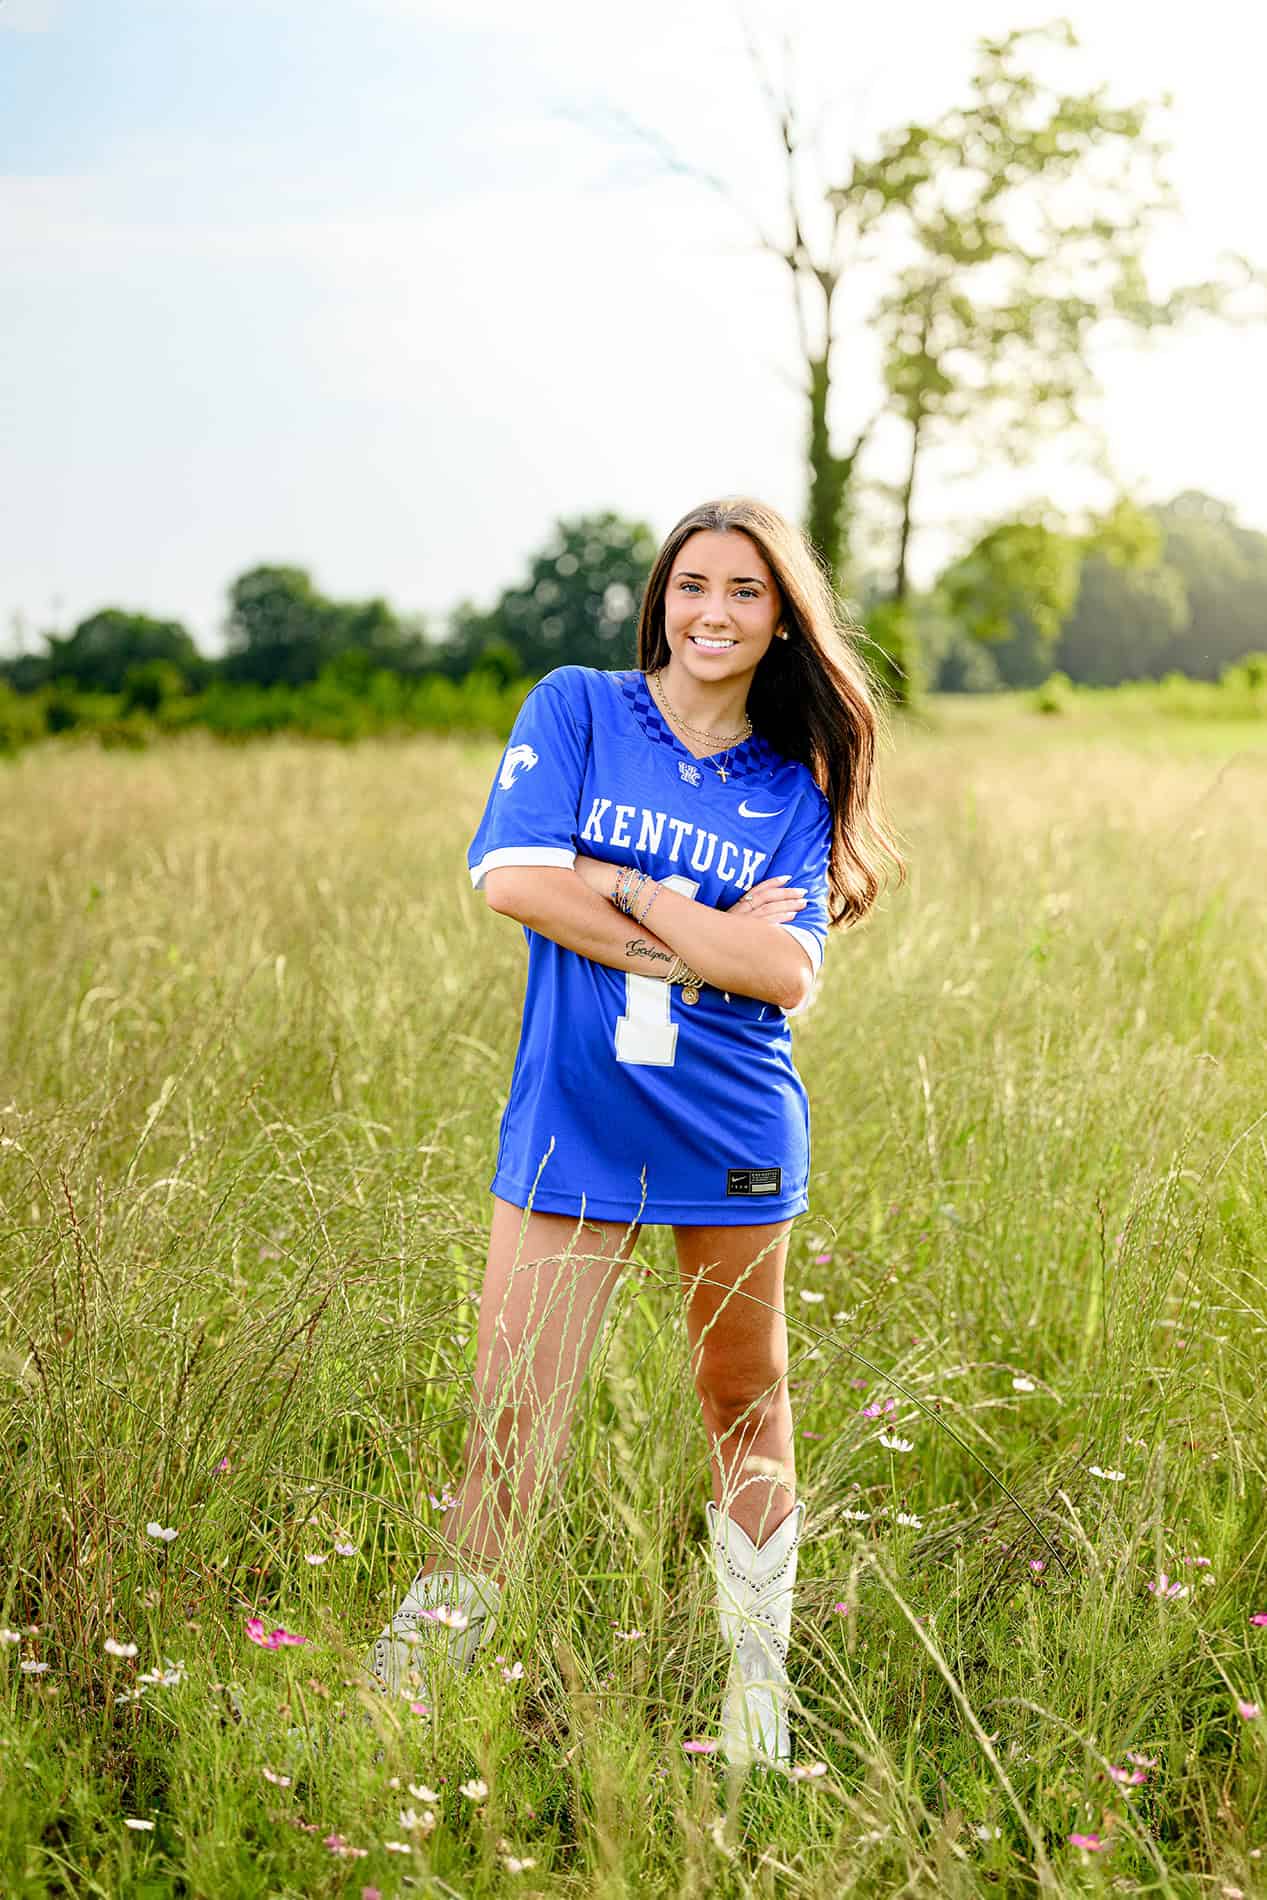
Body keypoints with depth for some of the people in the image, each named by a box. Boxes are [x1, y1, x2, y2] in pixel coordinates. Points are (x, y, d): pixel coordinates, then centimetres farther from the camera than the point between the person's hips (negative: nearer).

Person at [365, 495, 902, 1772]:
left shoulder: (795, 788, 5)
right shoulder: (576, 708, 2)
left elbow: (789, 974, -8)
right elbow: (512, 875, -12)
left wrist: (620, 887, -12)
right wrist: (713, 941, -12)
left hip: (732, 1135, 2)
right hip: (568, 1127, -2)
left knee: (744, 1406, 14)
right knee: (510, 1422, -5)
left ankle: (758, 1686, 29)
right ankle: (418, 1671, 8)